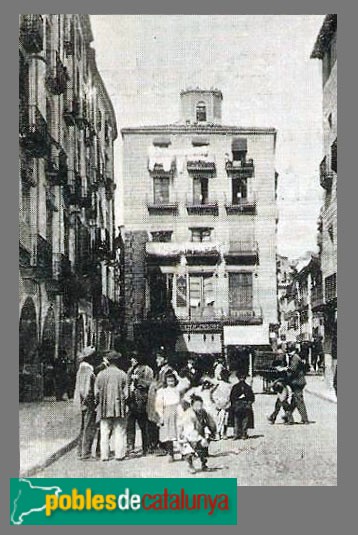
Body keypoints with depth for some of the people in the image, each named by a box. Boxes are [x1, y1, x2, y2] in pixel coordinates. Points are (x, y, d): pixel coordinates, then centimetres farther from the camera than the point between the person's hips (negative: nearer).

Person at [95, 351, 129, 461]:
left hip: (105, 407, 1)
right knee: (119, 432, 7)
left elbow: (96, 392, 1)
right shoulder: (122, 374, -5)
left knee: (105, 433, 7)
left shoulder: (101, 374, 0)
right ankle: (119, 454, 8)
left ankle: (104, 455, 7)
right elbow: (126, 393, -4)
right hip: (119, 407, -1)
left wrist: (99, 402, 15)